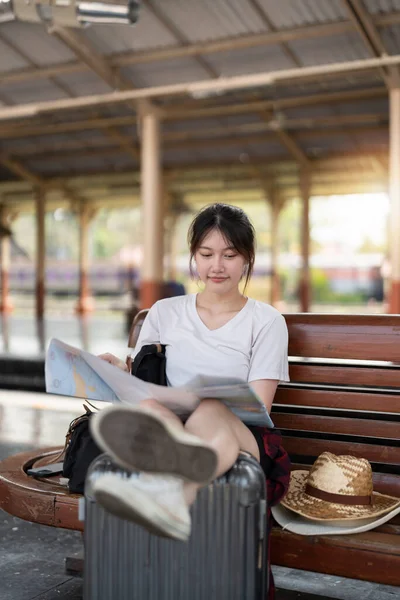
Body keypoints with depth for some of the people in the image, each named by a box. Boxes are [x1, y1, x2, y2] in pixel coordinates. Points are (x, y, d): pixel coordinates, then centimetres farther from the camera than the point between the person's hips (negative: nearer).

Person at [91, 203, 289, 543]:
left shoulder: (266, 321, 12)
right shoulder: (164, 313, 20)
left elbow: (257, 408, 3)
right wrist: (119, 373, -4)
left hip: (239, 437, -2)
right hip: (169, 426, 2)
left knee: (211, 409, -38)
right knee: (151, 405, -35)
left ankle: (168, 492, -72)